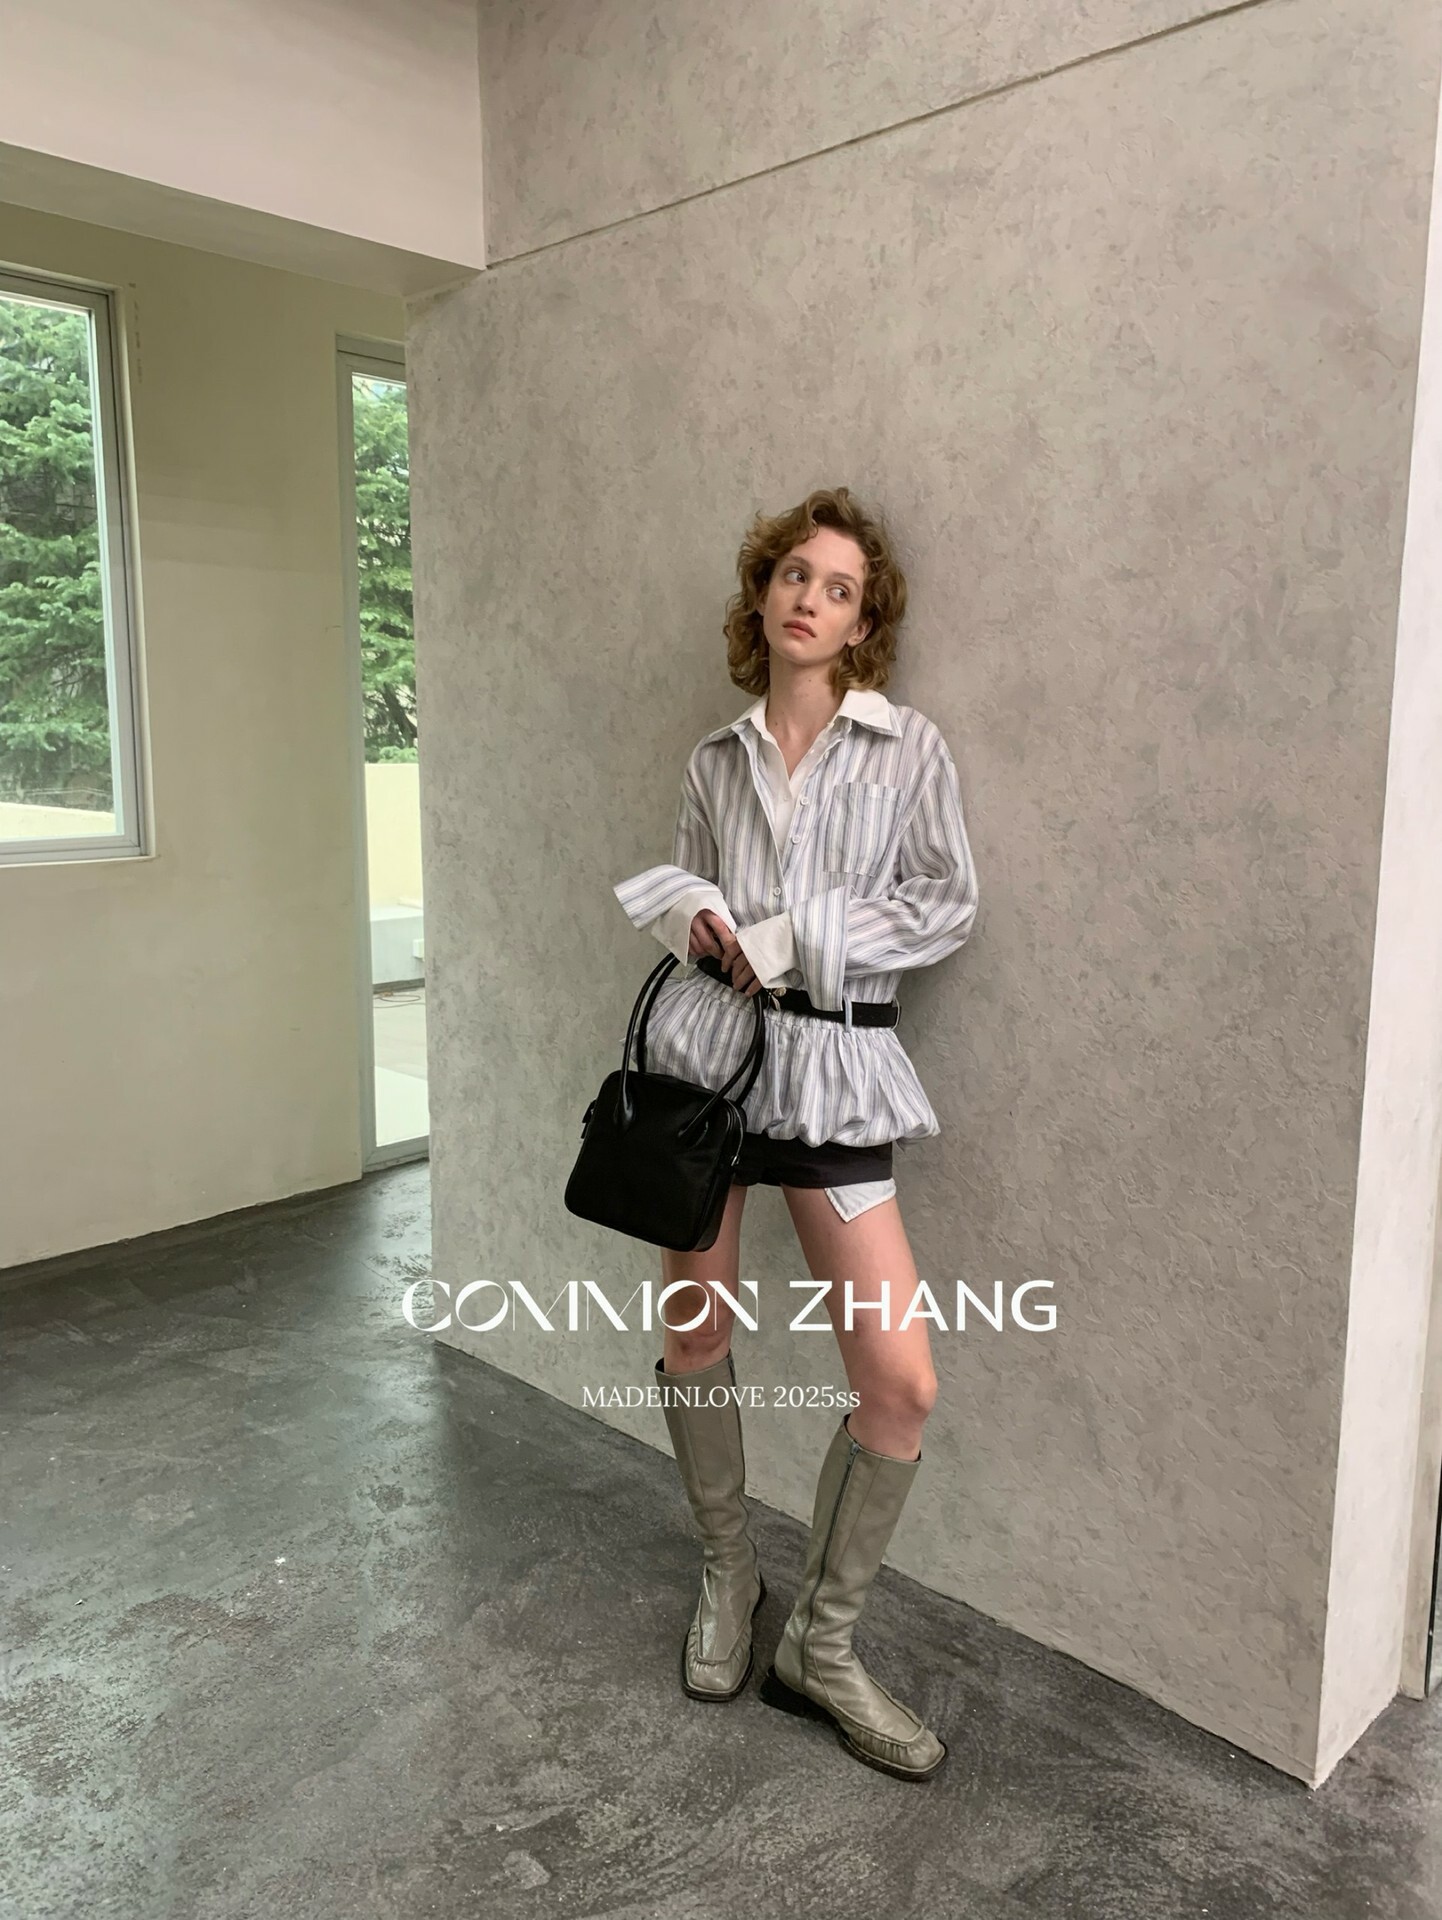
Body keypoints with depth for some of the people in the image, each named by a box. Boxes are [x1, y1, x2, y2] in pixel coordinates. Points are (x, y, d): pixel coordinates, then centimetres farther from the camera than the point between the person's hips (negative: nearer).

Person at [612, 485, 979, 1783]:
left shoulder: (909, 748, 2)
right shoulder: (717, 760, 10)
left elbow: (949, 906, -4)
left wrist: (790, 937, -11)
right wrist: (694, 916, -6)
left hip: (832, 1061, -2)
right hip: (707, 1044, 3)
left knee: (901, 1382, -7)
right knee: (695, 1335, 10)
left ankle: (821, 1650, 17)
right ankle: (730, 1576, 37)